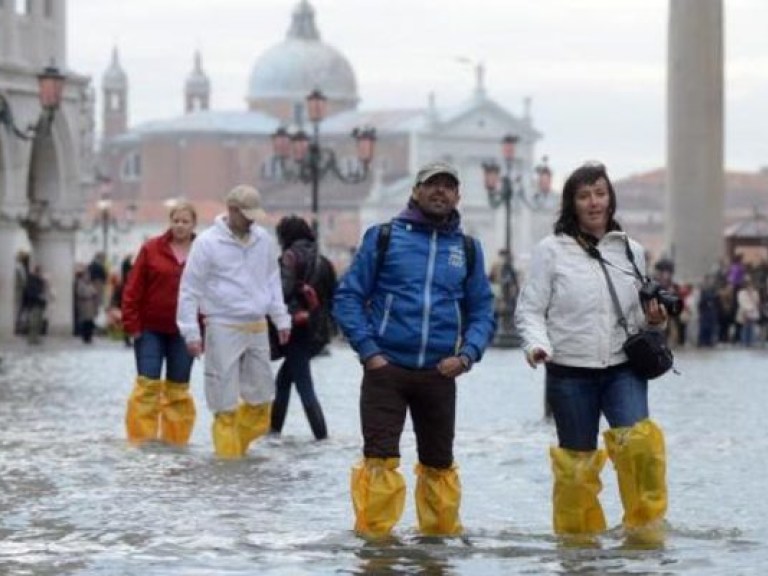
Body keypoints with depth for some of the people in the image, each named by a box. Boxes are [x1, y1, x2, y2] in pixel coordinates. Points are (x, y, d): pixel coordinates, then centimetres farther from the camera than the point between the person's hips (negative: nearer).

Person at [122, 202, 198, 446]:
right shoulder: (151, 249, -2)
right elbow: (133, 288, -2)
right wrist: (132, 324, -6)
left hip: (183, 332, 1)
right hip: (151, 329, -1)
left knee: (178, 388, 8)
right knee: (147, 384, -4)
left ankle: (175, 438, 17)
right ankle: (142, 437, 1)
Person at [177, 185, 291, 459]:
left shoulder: (263, 240, 8)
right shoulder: (207, 242, -8)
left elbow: (273, 280, 18)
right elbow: (190, 290, -6)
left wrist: (281, 318, 13)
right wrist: (191, 332, -10)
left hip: (257, 328, 5)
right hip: (223, 329, -5)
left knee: (261, 394, 8)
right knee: (225, 399, -3)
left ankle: (237, 443, 23)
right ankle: (228, 453, 3)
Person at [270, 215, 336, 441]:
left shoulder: (291, 256, -7)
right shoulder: (321, 260, 14)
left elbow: (285, 290, -17)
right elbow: (332, 295, 14)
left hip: (297, 328, -8)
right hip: (318, 328, 8)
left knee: (304, 386, -6)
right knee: (283, 379, 18)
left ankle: (321, 435, -12)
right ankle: (274, 428, 23)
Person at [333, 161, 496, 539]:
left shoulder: (468, 249, 10)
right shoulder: (384, 237, 1)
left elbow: (482, 311, 12)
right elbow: (348, 297, 0)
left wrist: (466, 355, -5)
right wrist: (368, 351, -9)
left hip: (440, 375, 3)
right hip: (386, 368, -3)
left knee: (439, 462, 13)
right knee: (380, 458, -10)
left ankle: (441, 532, 26)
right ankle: (373, 535, -7)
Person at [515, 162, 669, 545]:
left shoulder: (631, 251, 11)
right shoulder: (551, 250, 1)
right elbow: (530, 309, 0)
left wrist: (653, 320, -1)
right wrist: (536, 344, -19)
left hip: (623, 368, 1)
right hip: (570, 373, -1)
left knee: (638, 438, -22)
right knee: (577, 460, 4)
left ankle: (646, 522, -9)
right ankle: (578, 534, 22)